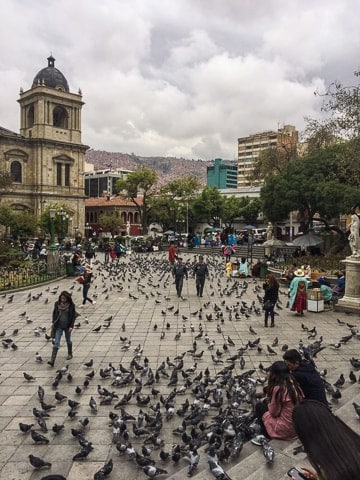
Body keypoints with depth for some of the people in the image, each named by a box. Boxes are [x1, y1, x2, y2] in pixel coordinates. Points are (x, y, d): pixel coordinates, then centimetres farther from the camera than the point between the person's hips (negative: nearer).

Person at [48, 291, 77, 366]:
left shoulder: (71, 305, -9)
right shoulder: (57, 304, -3)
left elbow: (73, 316, -6)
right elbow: (54, 313, 10)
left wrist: (71, 326, -11)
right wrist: (53, 323, 6)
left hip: (67, 326, -1)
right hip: (58, 326, 1)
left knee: (68, 341, 17)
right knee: (56, 343, -6)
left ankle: (70, 354, 40)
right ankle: (52, 360, -10)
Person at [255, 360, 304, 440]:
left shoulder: (278, 388, -20)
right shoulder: (294, 384, 0)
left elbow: (274, 412, -13)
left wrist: (269, 403, 8)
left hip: (285, 431, -7)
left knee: (259, 406, 11)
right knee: (266, 402, 20)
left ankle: (267, 434, 15)